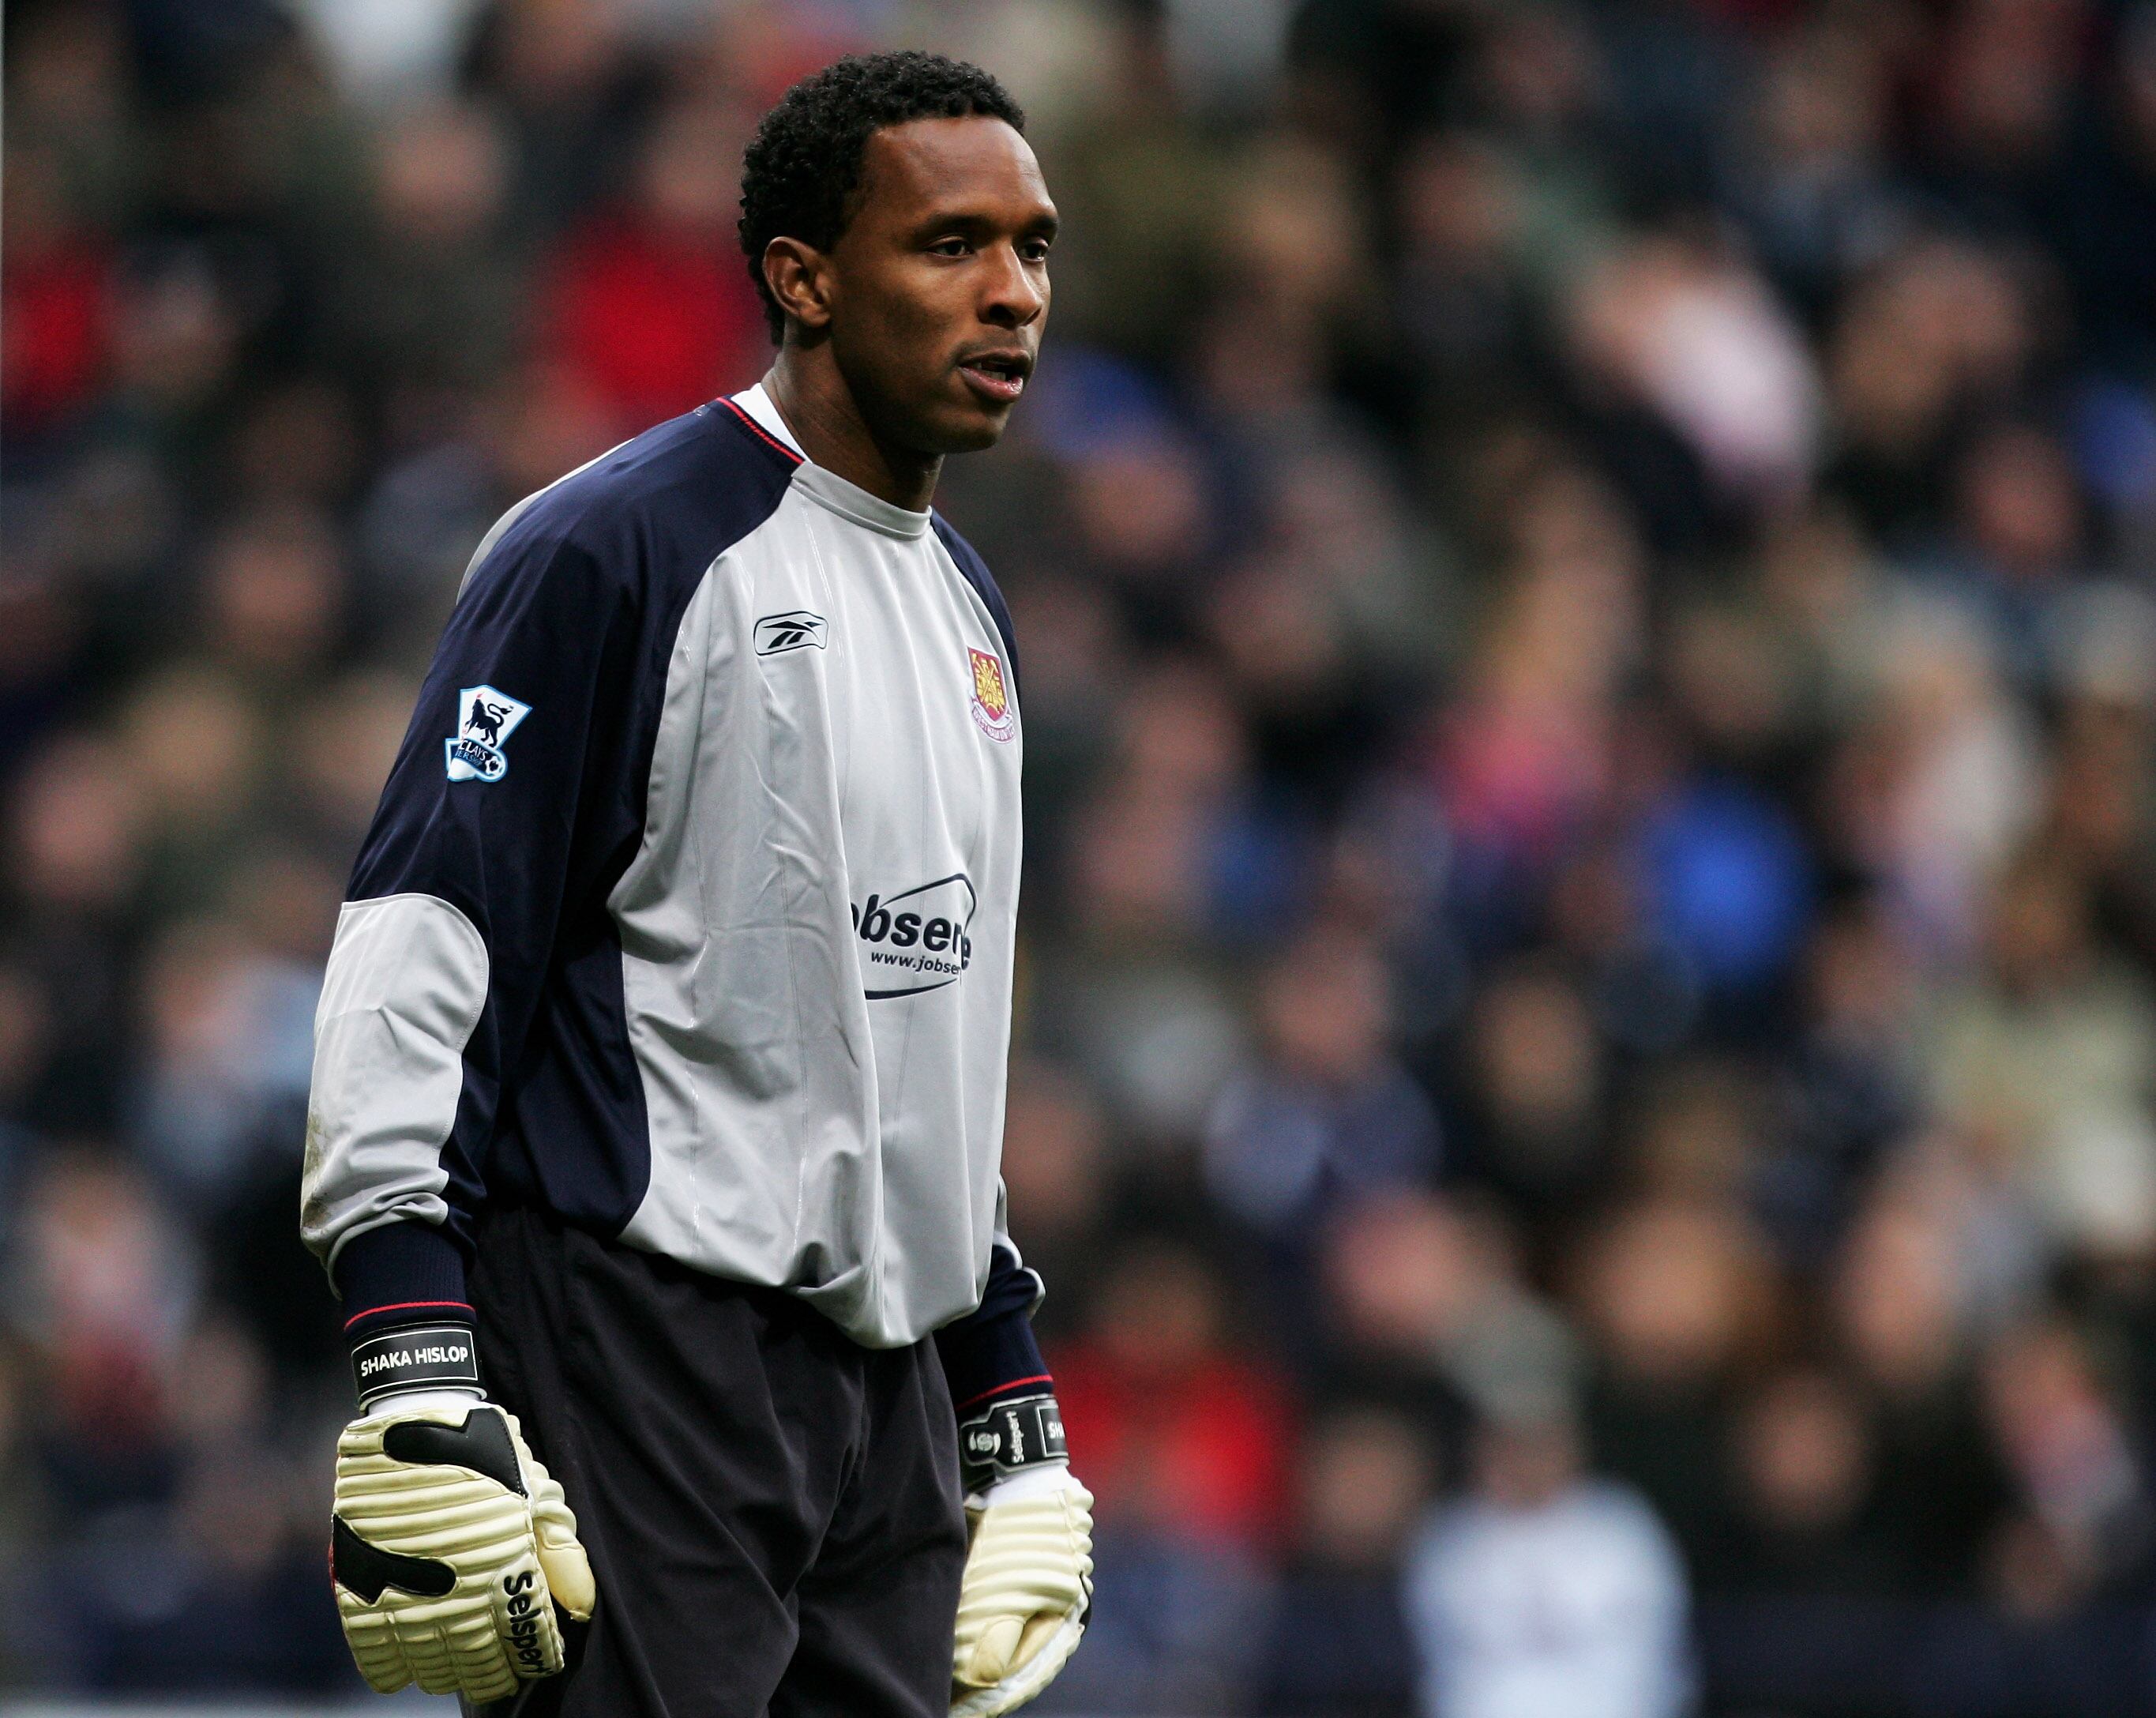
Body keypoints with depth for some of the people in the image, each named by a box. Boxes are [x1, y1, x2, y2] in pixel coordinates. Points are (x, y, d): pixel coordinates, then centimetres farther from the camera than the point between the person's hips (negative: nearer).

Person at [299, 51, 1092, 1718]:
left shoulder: (965, 604, 19)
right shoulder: (613, 551, -8)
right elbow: (409, 955, -14)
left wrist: (1017, 1422, 22)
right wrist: (418, 1385, -22)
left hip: (886, 1392, 8)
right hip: (638, 1361, -8)